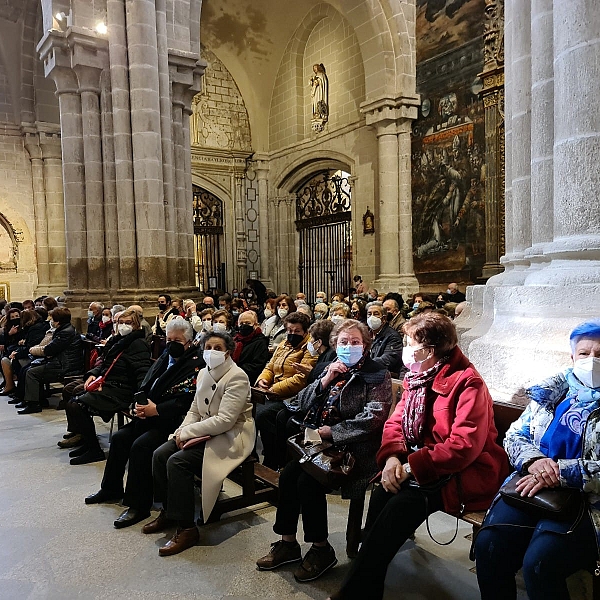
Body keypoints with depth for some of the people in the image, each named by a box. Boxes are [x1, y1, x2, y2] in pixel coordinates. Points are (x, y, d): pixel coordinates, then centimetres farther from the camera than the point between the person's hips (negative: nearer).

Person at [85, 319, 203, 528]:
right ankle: (111, 489, 23)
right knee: (119, 438, 3)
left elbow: (186, 400, -22)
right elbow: (145, 387, 15)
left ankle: (138, 505, -13)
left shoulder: (196, 364, -12)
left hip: (171, 421, -9)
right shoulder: (165, 358, 13)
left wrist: (156, 409, -23)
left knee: (140, 446, -25)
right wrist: (139, 405, -6)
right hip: (149, 415, 9)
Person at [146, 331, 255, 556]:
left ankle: (186, 529, -13)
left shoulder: (237, 377, -17)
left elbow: (224, 421, -24)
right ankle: (168, 511, 11)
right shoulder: (204, 373, 8)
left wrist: (188, 431, -20)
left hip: (230, 437, -8)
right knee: (160, 454, -8)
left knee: (178, 461, -24)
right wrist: (182, 430, -8)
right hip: (205, 432, 8)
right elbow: (194, 411, 12)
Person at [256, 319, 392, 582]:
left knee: (308, 481, -22)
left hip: (355, 448, -6)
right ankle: (287, 543, 2)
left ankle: (321, 550, -4)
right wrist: (325, 380, -7)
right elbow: (303, 403, 8)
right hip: (323, 442, 7)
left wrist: (332, 431, -17)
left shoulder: (376, 375, -6)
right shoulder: (332, 369, 13)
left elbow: (373, 418, -19)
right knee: (288, 475, -14)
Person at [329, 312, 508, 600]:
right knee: (382, 493, -20)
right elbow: (396, 422, 6)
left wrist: (412, 466, -24)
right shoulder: (417, 378, 9)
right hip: (421, 466, 7)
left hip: (464, 473, -7)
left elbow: (465, 445, -25)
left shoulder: (467, 383, -17)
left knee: (402, 503, -27)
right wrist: (392, 457, -15)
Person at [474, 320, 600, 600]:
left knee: (539, 562, -28)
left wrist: (559, 471, -19)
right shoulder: (551, 391, 13)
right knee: (488, 545, -21)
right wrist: (533, 461, -10)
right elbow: (514, 436, 12)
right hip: (532, 487, 4)